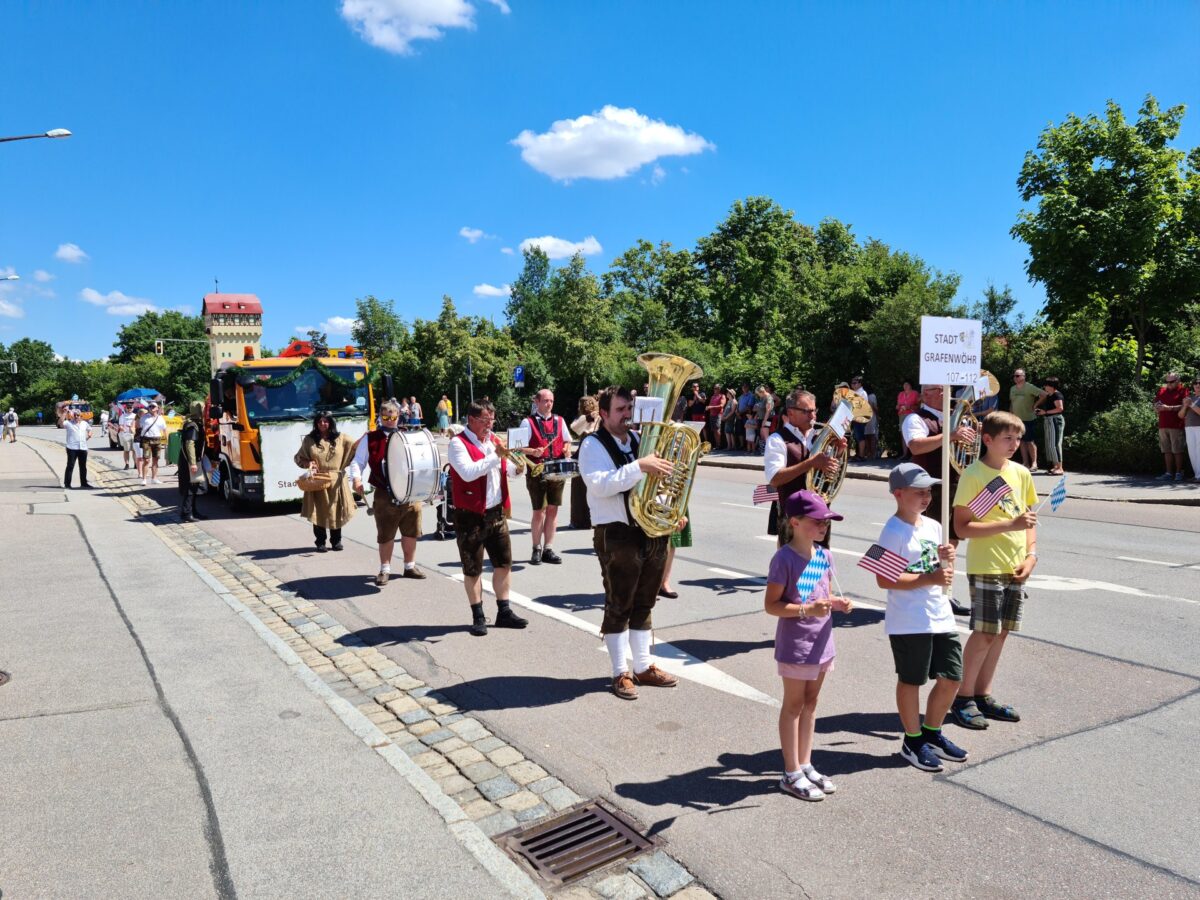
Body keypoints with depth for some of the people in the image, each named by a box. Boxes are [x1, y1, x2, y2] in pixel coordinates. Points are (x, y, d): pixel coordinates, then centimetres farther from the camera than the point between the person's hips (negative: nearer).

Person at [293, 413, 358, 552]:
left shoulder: (341, 438, 7)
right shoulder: (309, 440, 6)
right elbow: (298, 457, 11)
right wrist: (307, 463, -9)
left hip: (336, 481, 1)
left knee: (336, 510, 5)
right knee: (318, 512, 0)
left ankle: (336, 540, 19)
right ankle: (320, 542, 11)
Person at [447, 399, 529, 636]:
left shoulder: (493, 440, 12)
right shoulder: (458, 443, -11)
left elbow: (505, 471, 19)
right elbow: (468, 473, -27)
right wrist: (496, 455, -27)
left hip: (496, 512, 7)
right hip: (470, 516, -7)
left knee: (504, 562, 10)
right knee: (473, 569, 4)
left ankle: (504, 612, 22)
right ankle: (478, 617, 15)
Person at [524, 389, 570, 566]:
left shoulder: (560, 420, 11)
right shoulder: (528, 422, -2)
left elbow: (567, 441, 19)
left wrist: (567, 449, -3)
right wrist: (533, 451, -23)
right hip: (537, 472, -4)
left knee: (553, 509, 7)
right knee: (539, 510, 0)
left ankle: (548, 549, 16)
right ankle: (537, 549, 14)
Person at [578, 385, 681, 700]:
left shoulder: (640, 440, 15)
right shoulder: (593, 445, -7)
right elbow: (600, 484, -24)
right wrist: (640, 466, -32)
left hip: (653, 531, 7)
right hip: (618, 535, -6)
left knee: (644, 604, 15)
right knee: (619, 606, 4)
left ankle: (643, 667, 27)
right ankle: (620, 673, 16)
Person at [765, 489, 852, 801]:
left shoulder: (824, 555, 4)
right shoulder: (784, 559, -19)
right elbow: (771, 605, -18)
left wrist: (837, 602, -5)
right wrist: (807, 609, -28)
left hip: (821, 643, 7)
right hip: (795, 645, -7)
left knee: (810, 703, 17)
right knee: (794, 706, 6)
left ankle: (805, 766, 31)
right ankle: (791, 774, 18)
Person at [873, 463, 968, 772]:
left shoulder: (934, 527, 10)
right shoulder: (893, 532, -14)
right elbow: (884, 580, -21)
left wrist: (946, 560, -2)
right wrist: (930, 578, -23)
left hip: (941, 617, 8)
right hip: (909, 623, -7)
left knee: (951, 679, 13)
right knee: (911, 681, 6)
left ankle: (932, 733, 33)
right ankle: (913, 741, 24)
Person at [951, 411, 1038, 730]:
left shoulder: (1021, 473, 8)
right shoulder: (973, 475, -12)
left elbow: (1028, 519, 15)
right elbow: (961, 527, -16)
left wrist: (1031, 555, 1)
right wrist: (1009, 525, -22)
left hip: (1016, 568, 7)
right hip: (986, 568, -6)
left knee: (1001, 632, 11)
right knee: (984, 633, -4)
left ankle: (983, 695, 24)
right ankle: (963, 698, 11)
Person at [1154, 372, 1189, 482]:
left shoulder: (1182, 390, 0)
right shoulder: (1161, 391, 17)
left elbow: (1184, 407, -12)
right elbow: (1156, 408, 19)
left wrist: (1169, 408, -19)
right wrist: (1157, 408, -3)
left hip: (1176, 426, -5)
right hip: (1163, 425, 5)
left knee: (1177, 450, -3)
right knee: (1167, 451, 7)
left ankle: (1179, 473, 3)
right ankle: (1168, 473, 10)